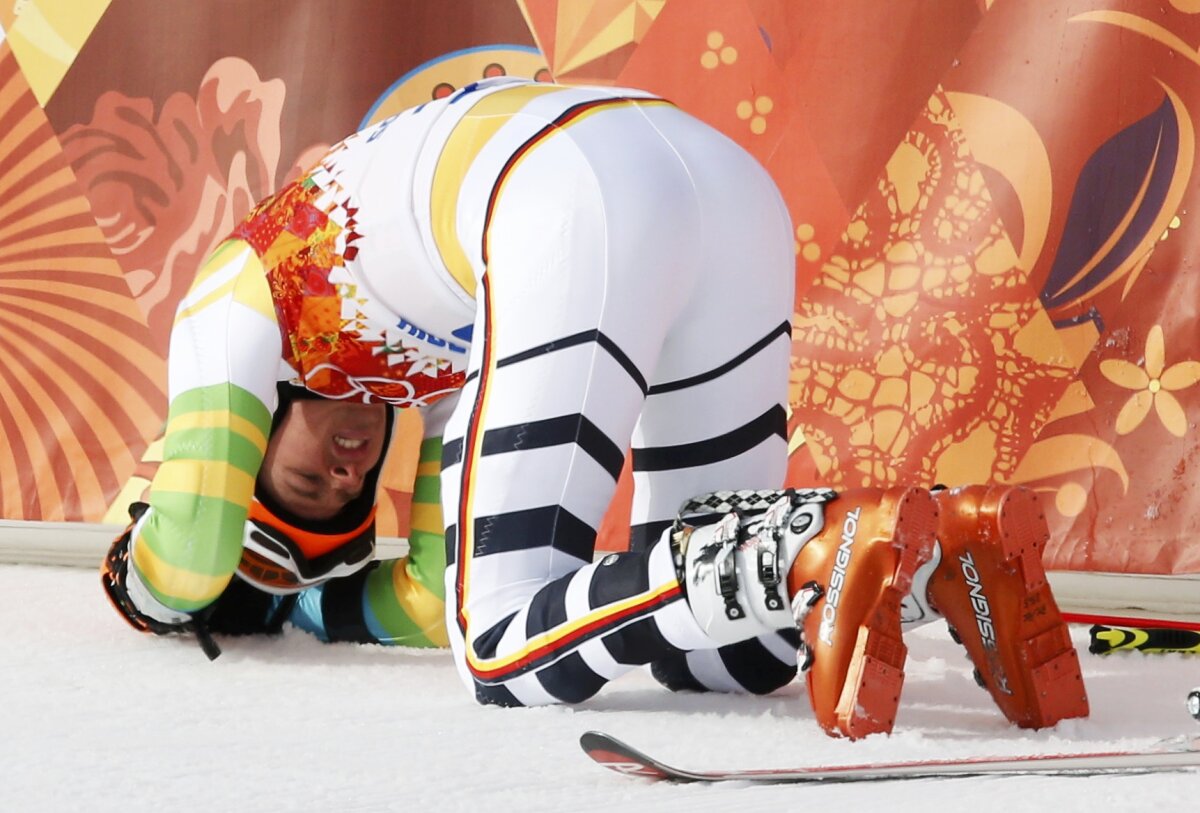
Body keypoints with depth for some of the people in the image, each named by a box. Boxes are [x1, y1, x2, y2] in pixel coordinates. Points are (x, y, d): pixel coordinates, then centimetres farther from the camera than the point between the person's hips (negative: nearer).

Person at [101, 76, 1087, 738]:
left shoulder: (238, 284, 26)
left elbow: (191, 554, 20)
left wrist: (147, 586, 41)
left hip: (581, 217, -8)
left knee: (504, 656, -8)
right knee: (727, 653, 13)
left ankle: (824, 550, -30)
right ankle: (946, 537, -14)